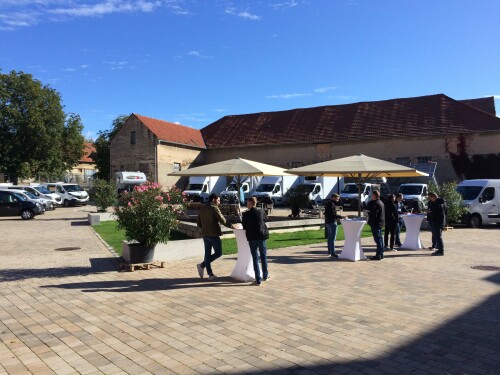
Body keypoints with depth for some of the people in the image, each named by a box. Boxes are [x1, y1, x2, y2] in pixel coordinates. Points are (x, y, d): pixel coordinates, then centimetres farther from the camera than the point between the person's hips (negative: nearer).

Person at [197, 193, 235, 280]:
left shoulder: (202, 209, 11)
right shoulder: (214, 208, -12)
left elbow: (199, 224, 14)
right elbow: (222, 220, -15)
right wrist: (231, 226, -2)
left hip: (205, 234, 8)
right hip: (214, 234, -8)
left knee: (207, 253, 11)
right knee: (218, 253, 4)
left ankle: (210, 274, 13)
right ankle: (202, 265, -5)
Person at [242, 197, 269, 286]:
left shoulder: (246, 214, -9)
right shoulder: (261, 211, -3)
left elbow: (244, 226, -3)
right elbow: (266, 219, 17)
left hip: (252, 238, -2)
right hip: (262, 236, 2)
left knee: (255, 258, 3)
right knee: (263, 256, 18)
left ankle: (258, 280, 2)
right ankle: (265, 276, 31)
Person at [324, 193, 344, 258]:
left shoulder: (328, 203, 16)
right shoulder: (331, 204, -15)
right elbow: (332, 214, -23)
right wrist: (340, 217, -23)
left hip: (327, 222, 11)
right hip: (332, 222, -11)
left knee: (329, 238, 16)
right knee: (333, 238, -11)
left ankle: (329, 251, 23)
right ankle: (332, 253, -13)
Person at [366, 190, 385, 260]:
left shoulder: (376, 204, -18)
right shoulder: (380, 202, 15)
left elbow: (373, 214, -21)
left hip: (375, 224, -10)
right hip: (380, 223, 10)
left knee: (377, 239, -8)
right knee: (380, 239, 15)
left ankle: (378, 255, -7)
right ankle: (381, 254, 22)